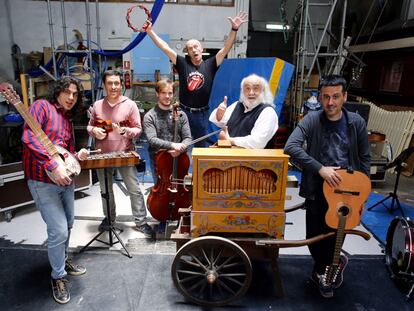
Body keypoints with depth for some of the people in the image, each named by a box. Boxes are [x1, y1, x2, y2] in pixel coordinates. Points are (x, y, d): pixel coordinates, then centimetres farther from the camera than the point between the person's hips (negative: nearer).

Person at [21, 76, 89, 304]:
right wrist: (53, 165, -30)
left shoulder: (68, 120, 15)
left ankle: (62, 260, 43)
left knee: (68, 223, 20)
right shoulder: (42, 106, -7)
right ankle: (58, 276, 16)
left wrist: (78, 155, 3)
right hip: (43, 180, -8)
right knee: (58, 231, -6)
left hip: (65, 179, 9)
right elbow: (28, 136, -22)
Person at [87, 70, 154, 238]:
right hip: (103, 155, 4)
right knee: (105, 190, 18)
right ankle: (109, 217, 39)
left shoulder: (130, 105, -6)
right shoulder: (97, 105, 4)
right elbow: (90, 125, 14)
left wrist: (125, 131, -25)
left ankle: (141, 221, 13)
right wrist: (94, 130, -9)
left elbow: (138, 130, -6)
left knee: (134, 190, -2)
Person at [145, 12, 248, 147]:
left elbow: (226, 48, -5)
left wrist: (234, 29, -16)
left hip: (201, 114, 0)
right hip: (183, 111, 0)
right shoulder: (183, 63, 1)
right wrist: (149, 30, -3)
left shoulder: (210, 65, 1)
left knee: (203, 146, 14)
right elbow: (165, 47, -1)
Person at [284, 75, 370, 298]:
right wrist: (320, 168, -25)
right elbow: (291, 147, -22)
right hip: (318, 188, -1)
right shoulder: (312, 120, -8)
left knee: (334, 235, 6)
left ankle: (322, 271, 38)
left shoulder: (356, 123, -1)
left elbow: (364, 159, 7)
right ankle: (333, 264, 39)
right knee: (314, 237, 7)